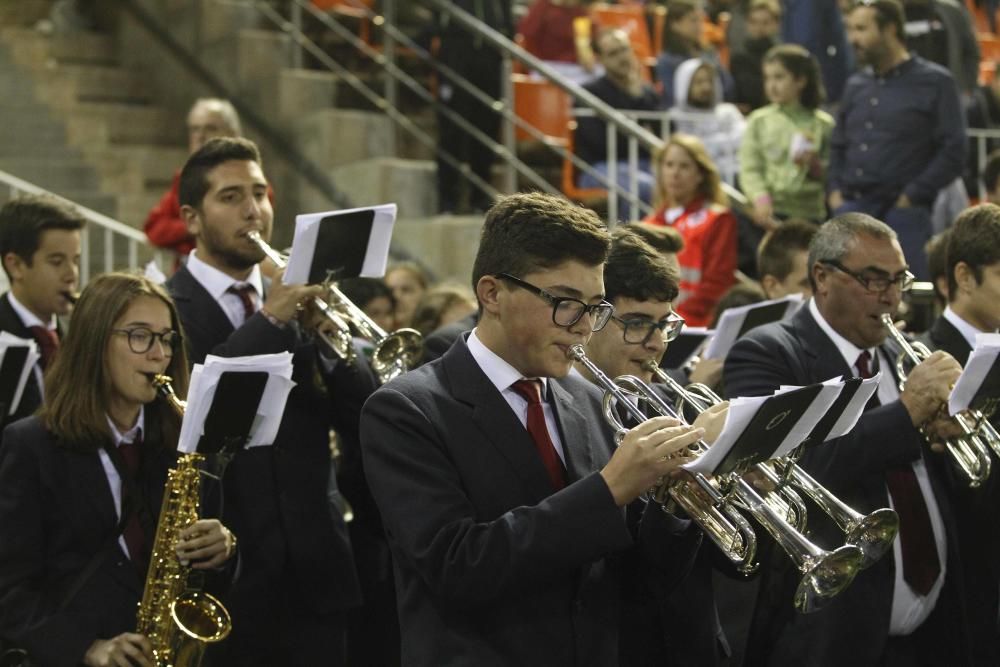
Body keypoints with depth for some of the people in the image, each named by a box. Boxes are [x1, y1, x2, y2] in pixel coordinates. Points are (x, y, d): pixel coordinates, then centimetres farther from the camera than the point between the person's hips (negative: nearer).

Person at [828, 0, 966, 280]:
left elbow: (953, 153, -6)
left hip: (903, 215, -5)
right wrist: (834, 191, 6)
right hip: (851, 210, 5)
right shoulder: (856, 86, 16)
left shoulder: (935, 83, -1)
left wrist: (910, 197, -11)